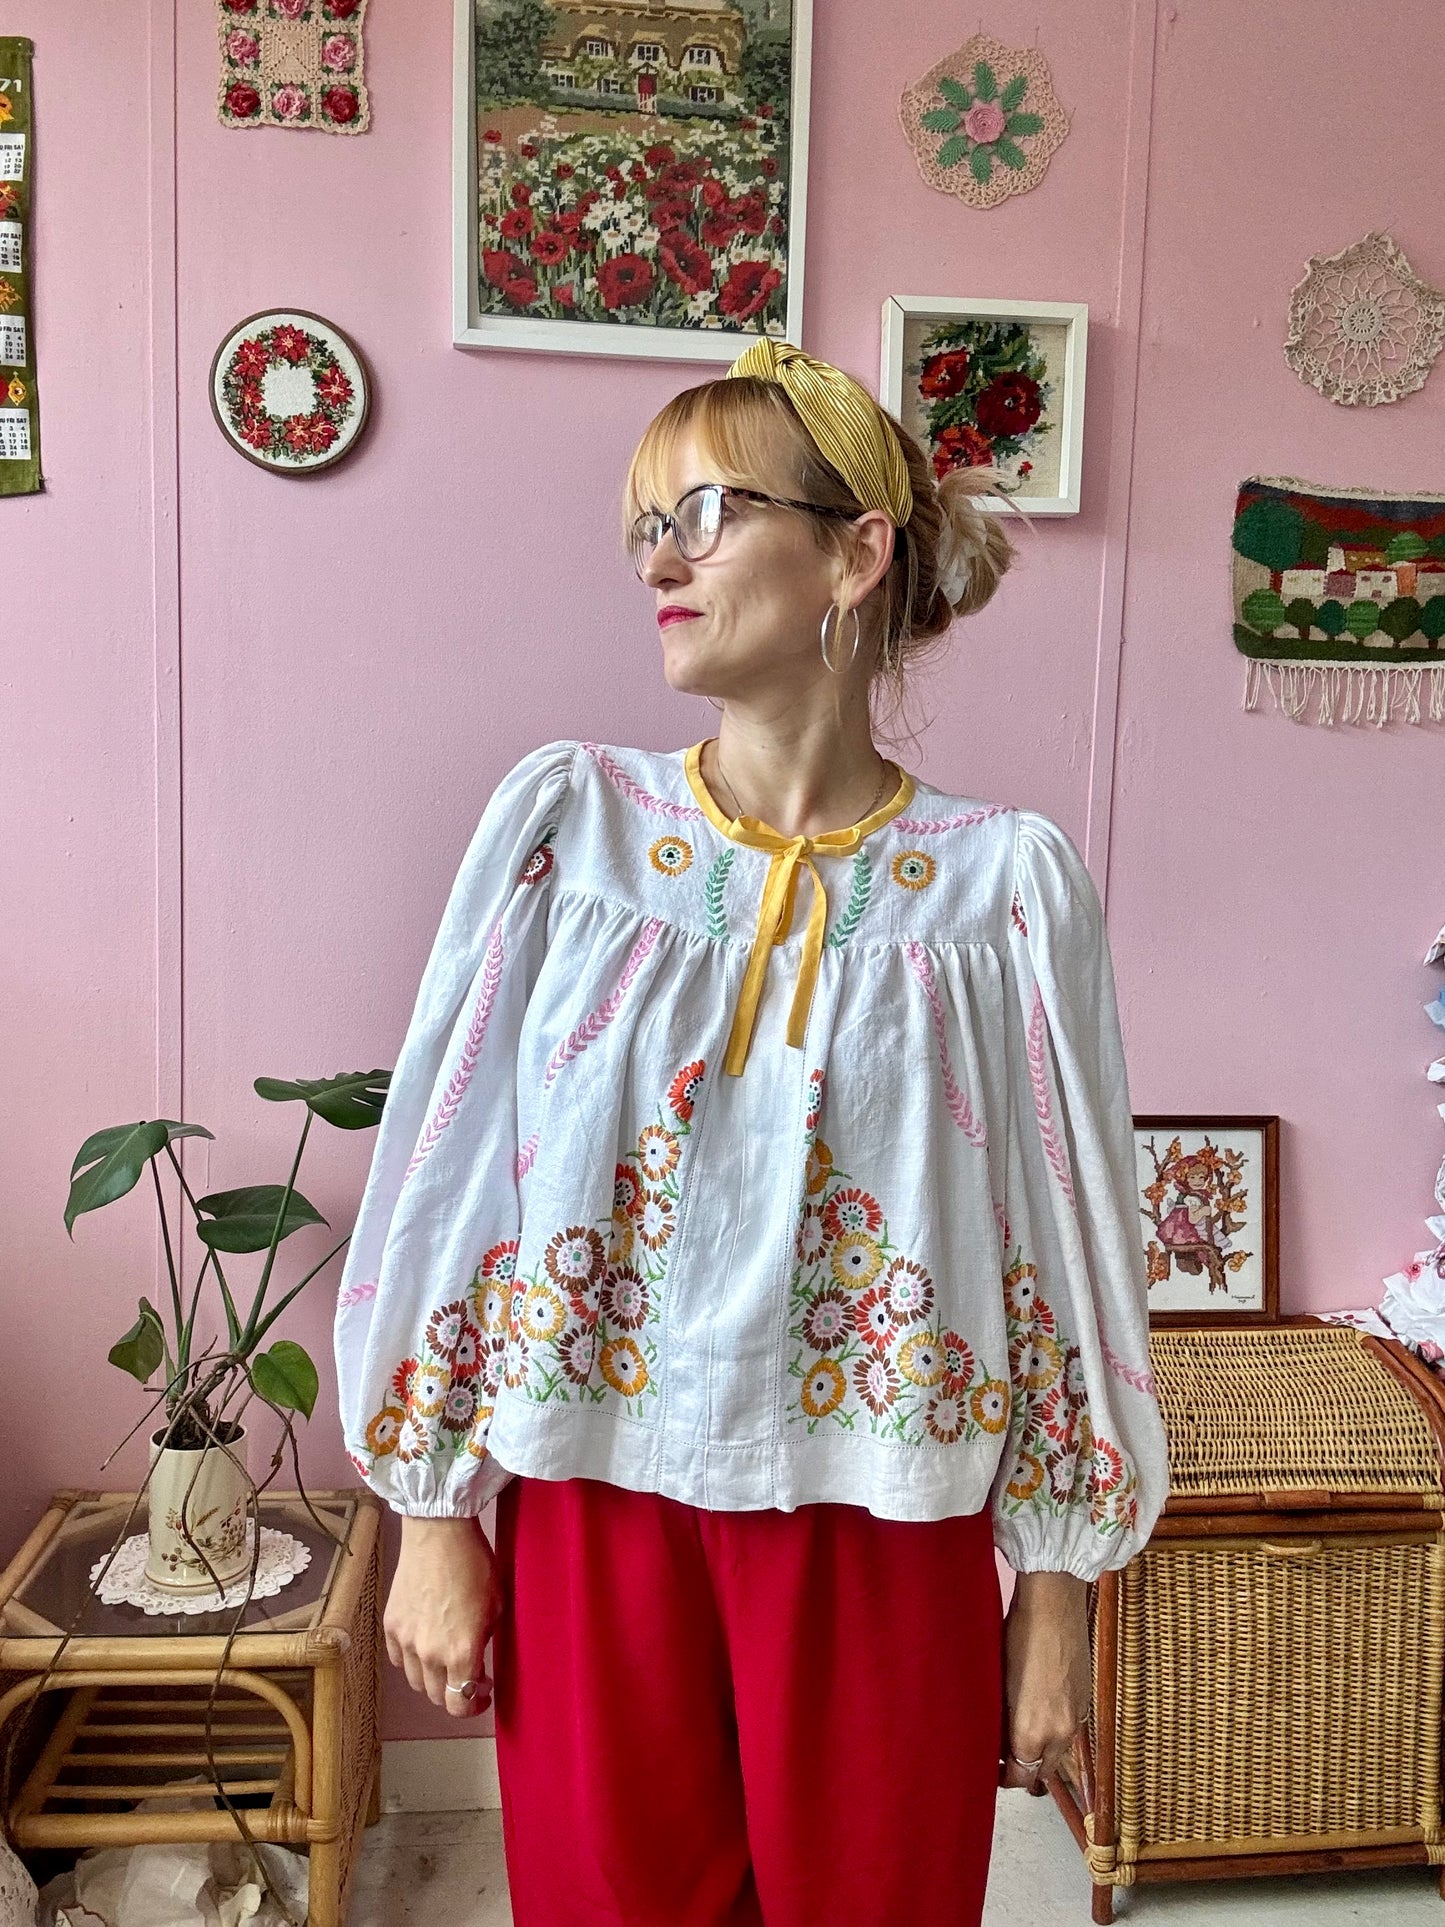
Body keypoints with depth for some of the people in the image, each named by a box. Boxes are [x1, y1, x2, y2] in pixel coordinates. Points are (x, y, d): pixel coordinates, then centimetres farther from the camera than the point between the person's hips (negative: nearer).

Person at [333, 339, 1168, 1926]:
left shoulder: (1005, 882, -7)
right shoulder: (564, 821, -5)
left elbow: (1067, 1240, -2)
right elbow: (448, 1176, -1)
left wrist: (1058, 1590, 3)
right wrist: (433, 1517, 2)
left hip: (885, 1532, 0)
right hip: (594, 1510, 1)